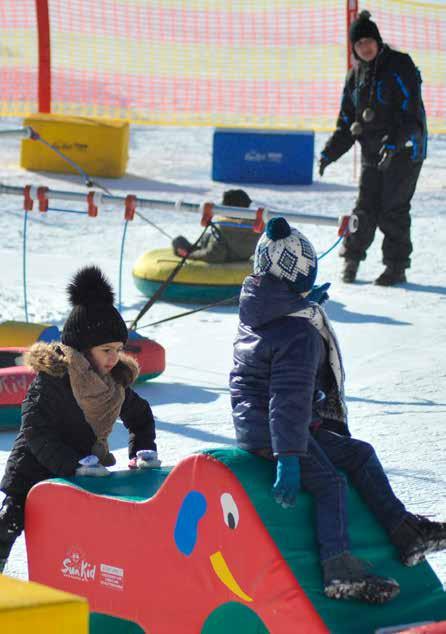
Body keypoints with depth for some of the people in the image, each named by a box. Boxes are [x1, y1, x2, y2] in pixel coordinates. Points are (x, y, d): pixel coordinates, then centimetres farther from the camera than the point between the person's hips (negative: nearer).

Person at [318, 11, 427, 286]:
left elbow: (410, 112, -17)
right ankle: (351, 258, 17)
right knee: (365, 208, 3)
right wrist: (330, 152, 6)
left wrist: (394, 142, -28)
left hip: (403, 151, -5)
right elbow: (346, 121, 16)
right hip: (372, 154, 5)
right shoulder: (356, 75, 10)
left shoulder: (400, 66, -10)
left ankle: (397, 266, 4)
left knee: (393, 209, -6)